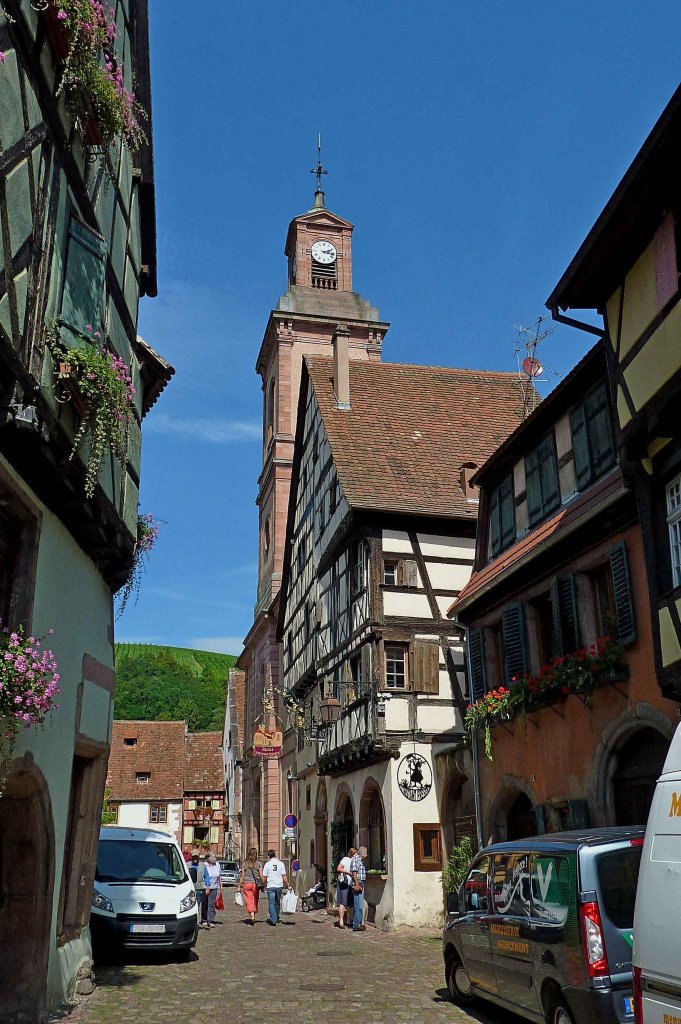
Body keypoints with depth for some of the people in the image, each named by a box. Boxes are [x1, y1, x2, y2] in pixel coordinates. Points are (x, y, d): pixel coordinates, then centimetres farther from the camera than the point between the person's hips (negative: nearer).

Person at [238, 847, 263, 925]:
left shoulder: (244, 864, 1)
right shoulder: (258, 863, 0)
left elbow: (242, 876, 1)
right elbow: (261, 876, -2)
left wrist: (239, 886, 7)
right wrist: (262, 885, 5)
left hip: (246, 883, -1)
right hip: (256, 884, 1)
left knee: (249, 901, -1)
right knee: (255, 900, 14)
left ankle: (252, 916, -17)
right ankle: (254, 916, 21)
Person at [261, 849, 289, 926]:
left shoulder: (267, 864, -2)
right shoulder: (281, 863, 1)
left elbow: (264, 879, -1)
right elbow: (284, 876, 0)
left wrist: (260, 871, 13)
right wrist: (287, 885, 7)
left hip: (271, 886, -2)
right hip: (279, 886, 3)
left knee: (272, 903, 2)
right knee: (277, 902, 18)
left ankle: (273, 919, -6)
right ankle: (277, 918, 28)